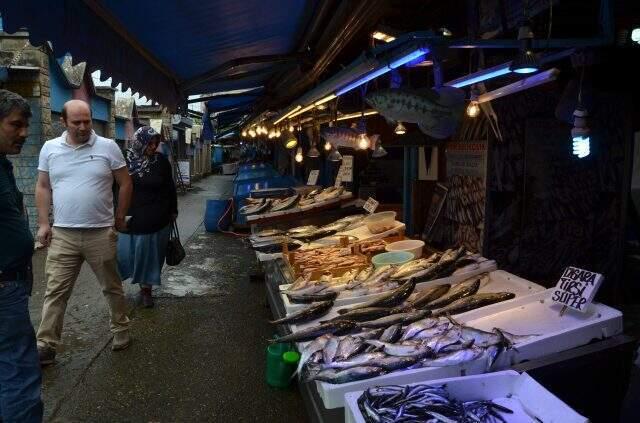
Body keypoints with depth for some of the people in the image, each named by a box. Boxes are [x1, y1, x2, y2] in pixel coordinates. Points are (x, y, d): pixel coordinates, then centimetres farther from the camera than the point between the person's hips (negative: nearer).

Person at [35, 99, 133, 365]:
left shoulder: (108, 147, -4)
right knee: (55, 292, 6)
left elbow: (125, 184, 3)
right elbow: (43, 188, 10)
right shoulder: (50, 149, 4)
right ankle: (46, 345, 16)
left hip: (101, 233, -1)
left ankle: (121, 330, 31)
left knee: (112, 287, 13)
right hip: (62, 235, 2)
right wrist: (43, 223, 4)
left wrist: (119, 219, 5)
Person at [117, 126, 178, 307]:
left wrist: (173, 211, 9)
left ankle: (146, 288, 24)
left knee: (150, 254, 8)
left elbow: (170, 187, 6)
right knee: (126, 251, 4)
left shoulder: (161, 161, -2)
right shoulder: (125, 159, -5)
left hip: (156, 219, 1)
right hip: (131, 218, 0)